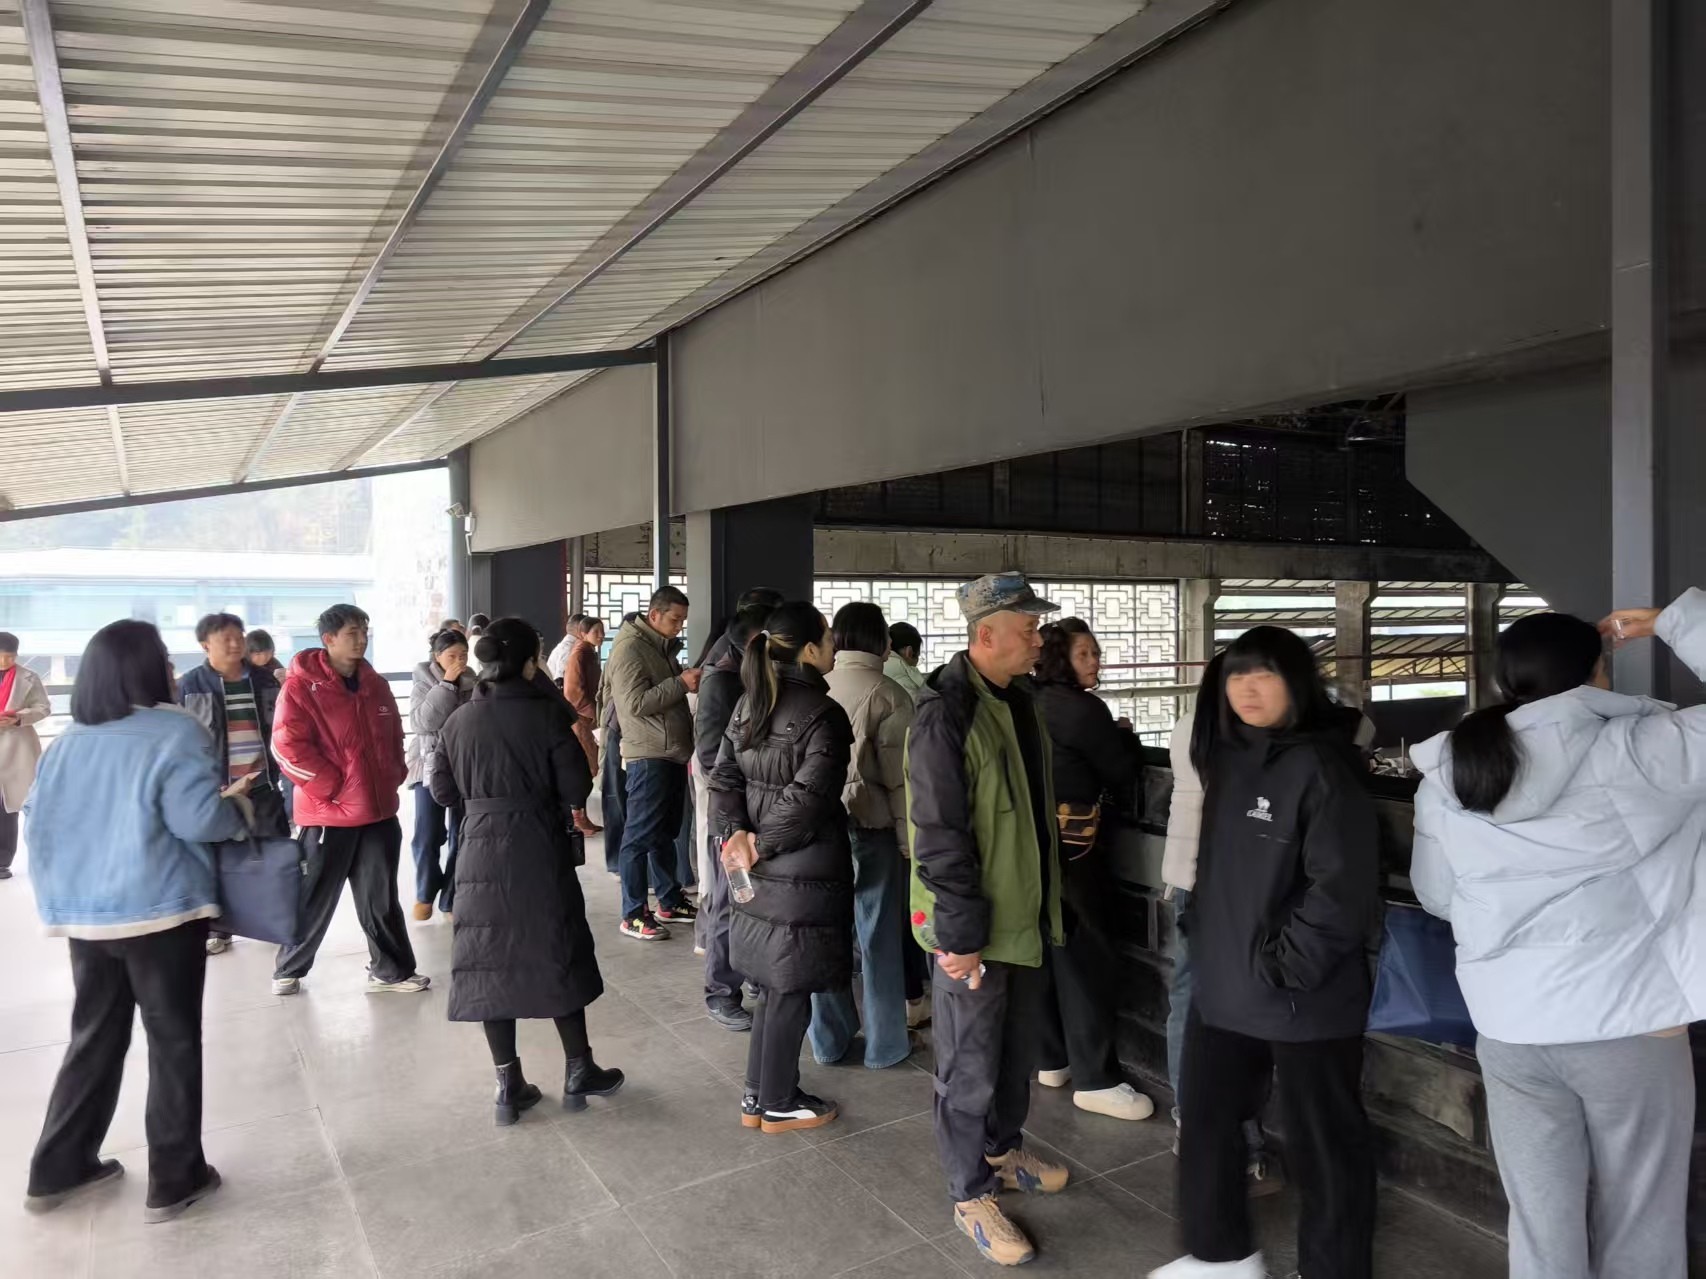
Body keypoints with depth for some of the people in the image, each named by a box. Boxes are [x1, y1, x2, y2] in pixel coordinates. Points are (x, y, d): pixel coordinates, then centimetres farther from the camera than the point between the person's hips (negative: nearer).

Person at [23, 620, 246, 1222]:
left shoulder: (68, 742, 6)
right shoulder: (174, 732, -14)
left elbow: (38, 821, 11)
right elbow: (198, 818, -20)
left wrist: (58, 889, 23)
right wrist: (239, 812, -1)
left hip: (83, 913, 6)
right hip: (160, 910, -6)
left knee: (93, 1039, 20)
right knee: (174, 1041, 5)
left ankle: (57, 1169, 28)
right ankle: (174, 1181, 13)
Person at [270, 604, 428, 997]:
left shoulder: (376, 685, 10)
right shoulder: (301, 686, -10)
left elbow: (393, 738, 19)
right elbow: (288, 746, -17)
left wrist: (394, 777, 6)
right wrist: (332, 785, -15)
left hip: (378, 809, 6)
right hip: (328, 812, -5)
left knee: (380, 896, 12)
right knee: (316, 897, 7)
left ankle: (391, 970, 21)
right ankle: (289, 969, 27)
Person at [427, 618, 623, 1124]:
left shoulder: (458, 720, 0)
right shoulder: (547, 713, -12)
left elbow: (443, 791, 6)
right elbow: (576, 788, -11)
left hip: (481, 851, 3)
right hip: (540, 850, -3)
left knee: (490, 962, 10)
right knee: (558, 956, 10)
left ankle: (508, 1086, 16)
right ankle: (578, 1072, 22)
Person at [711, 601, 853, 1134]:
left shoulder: (748, 705, 8)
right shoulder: (823, 713, -16)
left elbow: (724, 780, 5)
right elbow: (808, 797, -22)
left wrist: (737, 835, -5)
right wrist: (763, 845, -13)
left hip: (763, 871, 8)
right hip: (804, 873, -8)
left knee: (773, 985, 19)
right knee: (791, 991, 7)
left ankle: (756, 1096, 30)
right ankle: (778, 1105, 21)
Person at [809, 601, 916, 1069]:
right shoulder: (888, 695, -12)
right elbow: (900, 777, -12)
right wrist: (910, 840, -4)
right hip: (871, 825, -4)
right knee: (879, 936, 8)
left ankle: (829, 1039, 25)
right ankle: (884, 1044, 19)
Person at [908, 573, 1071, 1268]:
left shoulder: (1019, 701, 7)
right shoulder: (946, 714, -21)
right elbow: (939, 835, -23)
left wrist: (1047, 902, 18)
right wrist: (961, 934, -21)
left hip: (1026, 914, 9)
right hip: (972, 927, -8)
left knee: (1019, 1049, 24)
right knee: (970, 1068, 8)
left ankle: (1004, 1150, 45)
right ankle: (972, 1195, 26)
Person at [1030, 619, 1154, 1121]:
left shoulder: (1031, 704, 8)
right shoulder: (1084, 709, -15)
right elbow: (1123, 773, -7)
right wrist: (1127, 737, 11)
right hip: (1073, 846, -8)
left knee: (1049, 951, 15)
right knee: (1085, 958, -2)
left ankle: (1051, 1058, 26)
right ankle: (1095, 1080, 4)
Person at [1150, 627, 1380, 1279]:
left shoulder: (1322, 766, -17)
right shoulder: (1224, 758, 7)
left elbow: (1341, 887, -21)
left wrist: (1282, 966, -19)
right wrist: (1202, 933, 12)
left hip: (1306, 998, -8)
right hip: (1222, 986, 8)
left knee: (1322, 1143, 11)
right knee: (1205, 1121, 20)